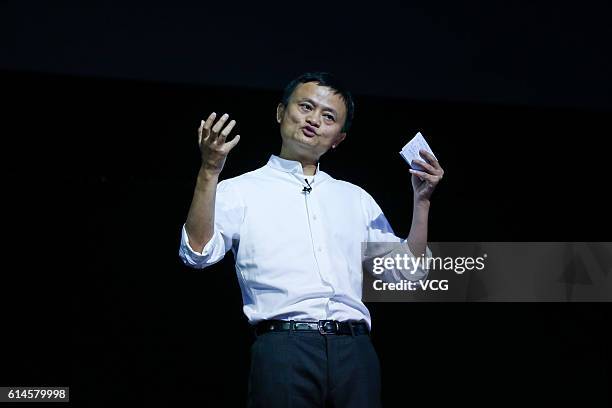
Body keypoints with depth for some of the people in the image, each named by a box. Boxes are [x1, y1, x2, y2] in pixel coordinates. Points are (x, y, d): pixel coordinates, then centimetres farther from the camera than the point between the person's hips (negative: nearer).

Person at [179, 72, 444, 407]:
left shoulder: (356, 198, 22)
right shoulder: (241, 191, 9)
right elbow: (198, 251, -8)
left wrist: (422, 201, 10)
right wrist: (210, 170, -16)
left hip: (355, 352, 3)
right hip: (283, 350, -3)